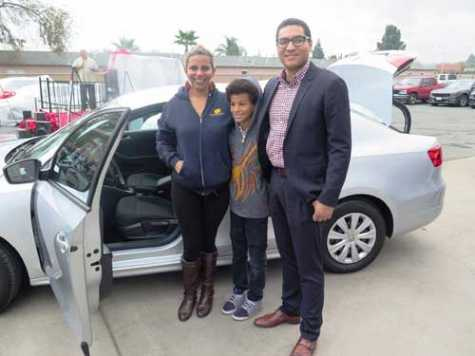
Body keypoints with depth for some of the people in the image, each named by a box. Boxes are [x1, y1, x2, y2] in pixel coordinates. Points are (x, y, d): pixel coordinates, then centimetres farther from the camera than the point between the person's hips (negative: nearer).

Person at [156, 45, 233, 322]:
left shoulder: (226, 102, -6)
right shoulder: (175, 105, -3)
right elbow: (163, 140, 7)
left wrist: (234, 166, -10)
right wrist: (174, 161, -8)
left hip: (218, 188, 0)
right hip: (185, 188, 1)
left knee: (208, 241, 15)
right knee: (191, 244, 9)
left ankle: (207, 291, 38)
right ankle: (189, 294, 34)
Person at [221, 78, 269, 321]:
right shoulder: (231, 132, -1)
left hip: (256, 206, -5)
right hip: (235, 203, 6)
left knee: (256, 255, 12)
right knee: (238, 251, 21)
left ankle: (254, 298, 31)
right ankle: (239, 290, 41)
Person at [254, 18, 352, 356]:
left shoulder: (330, 84, -12)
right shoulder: (273, 86, 9)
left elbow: (341, 146, -14)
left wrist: (328, 198, -17)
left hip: (306, 190, -6)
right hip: (276, 183, 6)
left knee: (309, 266, 8)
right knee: (288, 256, 22)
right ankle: (289, 309, 43)